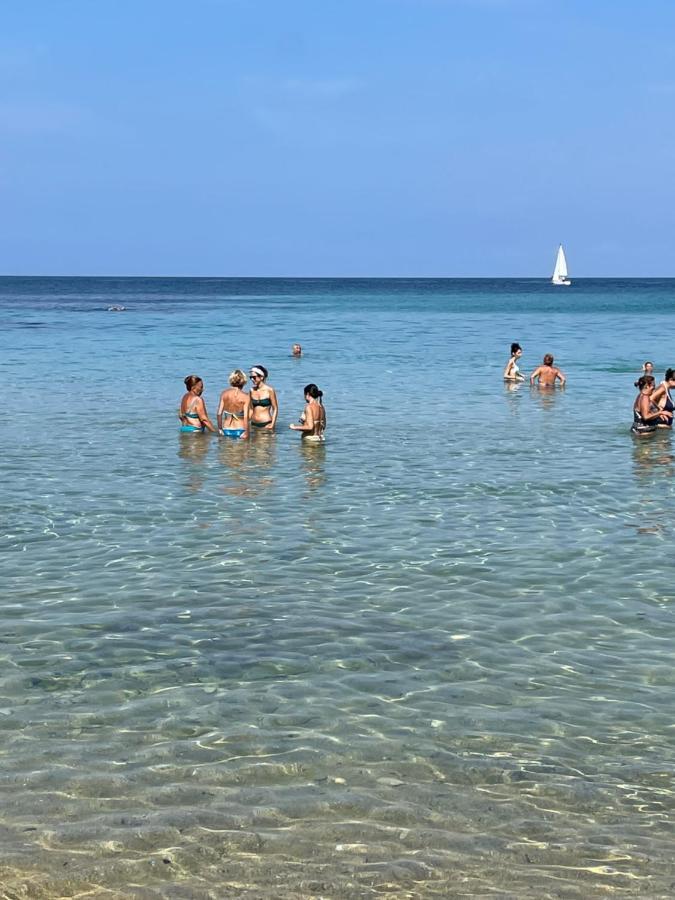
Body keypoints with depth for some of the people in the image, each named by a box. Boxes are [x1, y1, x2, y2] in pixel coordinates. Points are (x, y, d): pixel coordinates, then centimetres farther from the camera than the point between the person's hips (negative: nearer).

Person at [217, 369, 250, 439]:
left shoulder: (224, 393, -1)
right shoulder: (245, 397, -10)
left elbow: (219, 413, -2)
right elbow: (246, 417, -16)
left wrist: (220, 429, 8)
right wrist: (246, 432, -11)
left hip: (227, 430, 3)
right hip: (240, 430, -3)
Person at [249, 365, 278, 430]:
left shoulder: (269, 390, -6)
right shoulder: (252, 391, 7)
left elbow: (275, 409, -3)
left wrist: (272, 424, -12)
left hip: (266, 424, -4)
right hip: (254, 424, 4)